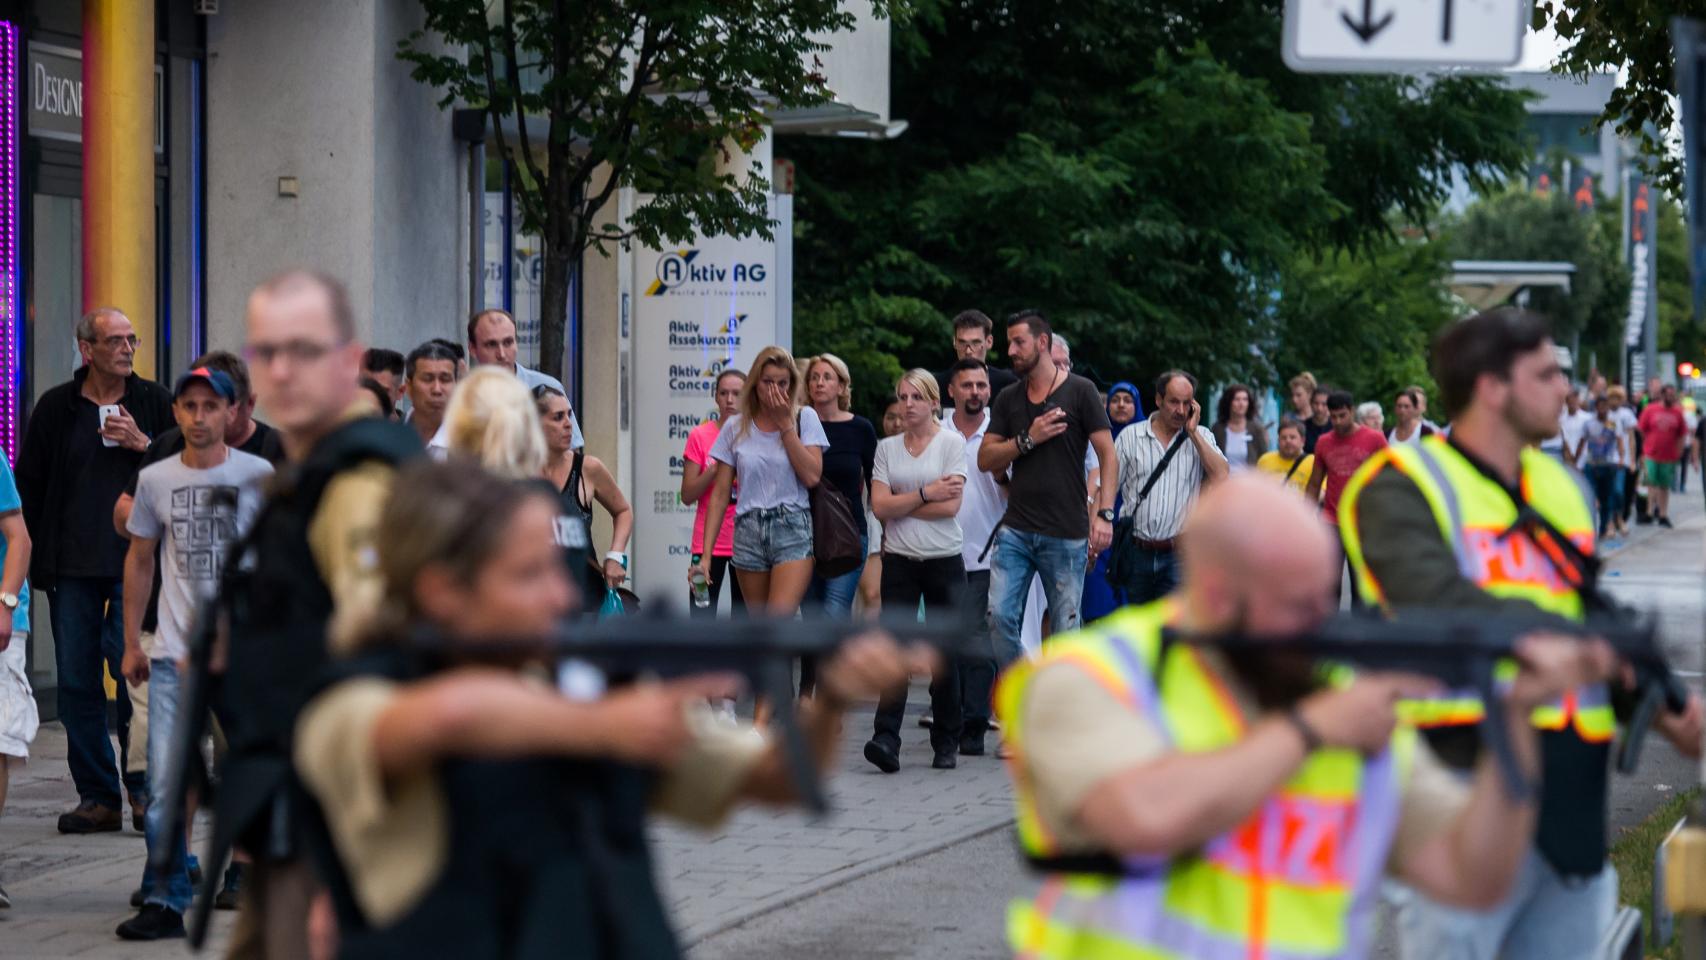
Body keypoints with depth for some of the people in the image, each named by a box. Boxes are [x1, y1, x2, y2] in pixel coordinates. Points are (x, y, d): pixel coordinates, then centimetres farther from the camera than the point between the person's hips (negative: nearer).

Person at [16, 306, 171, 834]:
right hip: (72, 568, 2)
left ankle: (142, 786, 4)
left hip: (136, 566, -2)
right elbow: (28, 484, 11)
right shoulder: (57, 408, 7)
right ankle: (97, 796, 9)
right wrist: (35, 558, 5)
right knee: (77, 682, 2)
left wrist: (143, 445, -9)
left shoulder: (155, 403, 6)